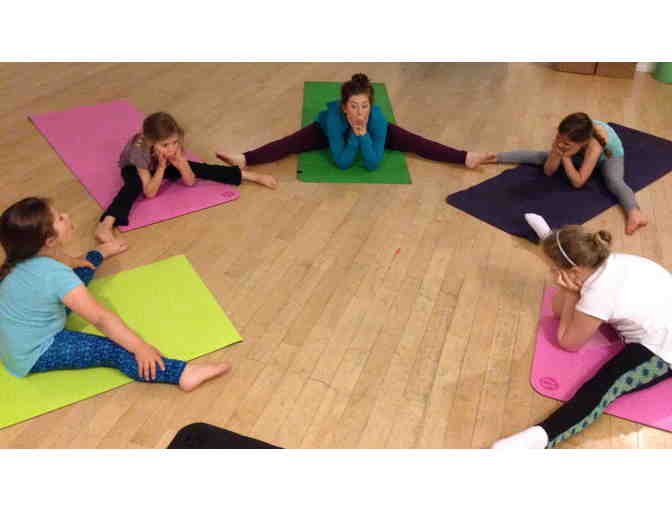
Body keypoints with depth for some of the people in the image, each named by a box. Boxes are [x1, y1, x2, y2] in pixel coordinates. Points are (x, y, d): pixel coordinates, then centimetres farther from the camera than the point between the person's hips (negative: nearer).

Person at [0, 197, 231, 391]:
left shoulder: (29, 254, -10)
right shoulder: (55, 275, -37)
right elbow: (101, 318, -35)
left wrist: (75, 261, 38)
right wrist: (140, 347, -30)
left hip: (21, 335, 9)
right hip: (32, 354, -9)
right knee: (113, 351, -26)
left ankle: (99, 254, 58)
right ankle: (184, 373, -39)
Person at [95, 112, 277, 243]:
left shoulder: (175, 145, -32)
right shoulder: (140, 150, -41)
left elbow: (190, 182, -22)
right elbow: (150, 193, -36)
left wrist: (180, 162, -40)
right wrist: (162, 166, -45)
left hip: (164, 164, 4)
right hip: (135, 167, -4)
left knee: (199, 168, -14)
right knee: (134, 185, -39)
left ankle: (252, 175, -8)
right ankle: (106, 225, -57)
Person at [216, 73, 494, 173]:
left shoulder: (376, 117, -40)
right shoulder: (334, 117, -42)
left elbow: (373, 164, -36)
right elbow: (342, 162, -37)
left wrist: (364, 133, -47)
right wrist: (354, 134, -47)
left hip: (367, 132, 1)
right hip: (328, 129, -1)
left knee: (412, 141, -14)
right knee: (291, 142, -22)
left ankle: (466, 158, -15)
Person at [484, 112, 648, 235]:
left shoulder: (594, 144, -47)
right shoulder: (565, 137, -35)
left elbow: (578, 182, -38)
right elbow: (548, 170, -24)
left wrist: (565, 156, -43)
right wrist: (557, 153, -43)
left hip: (609, 154, -4)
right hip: (583, 153, 4)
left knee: (614, 182, -36)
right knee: (541, 156, -7)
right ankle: (497, 157, 0)